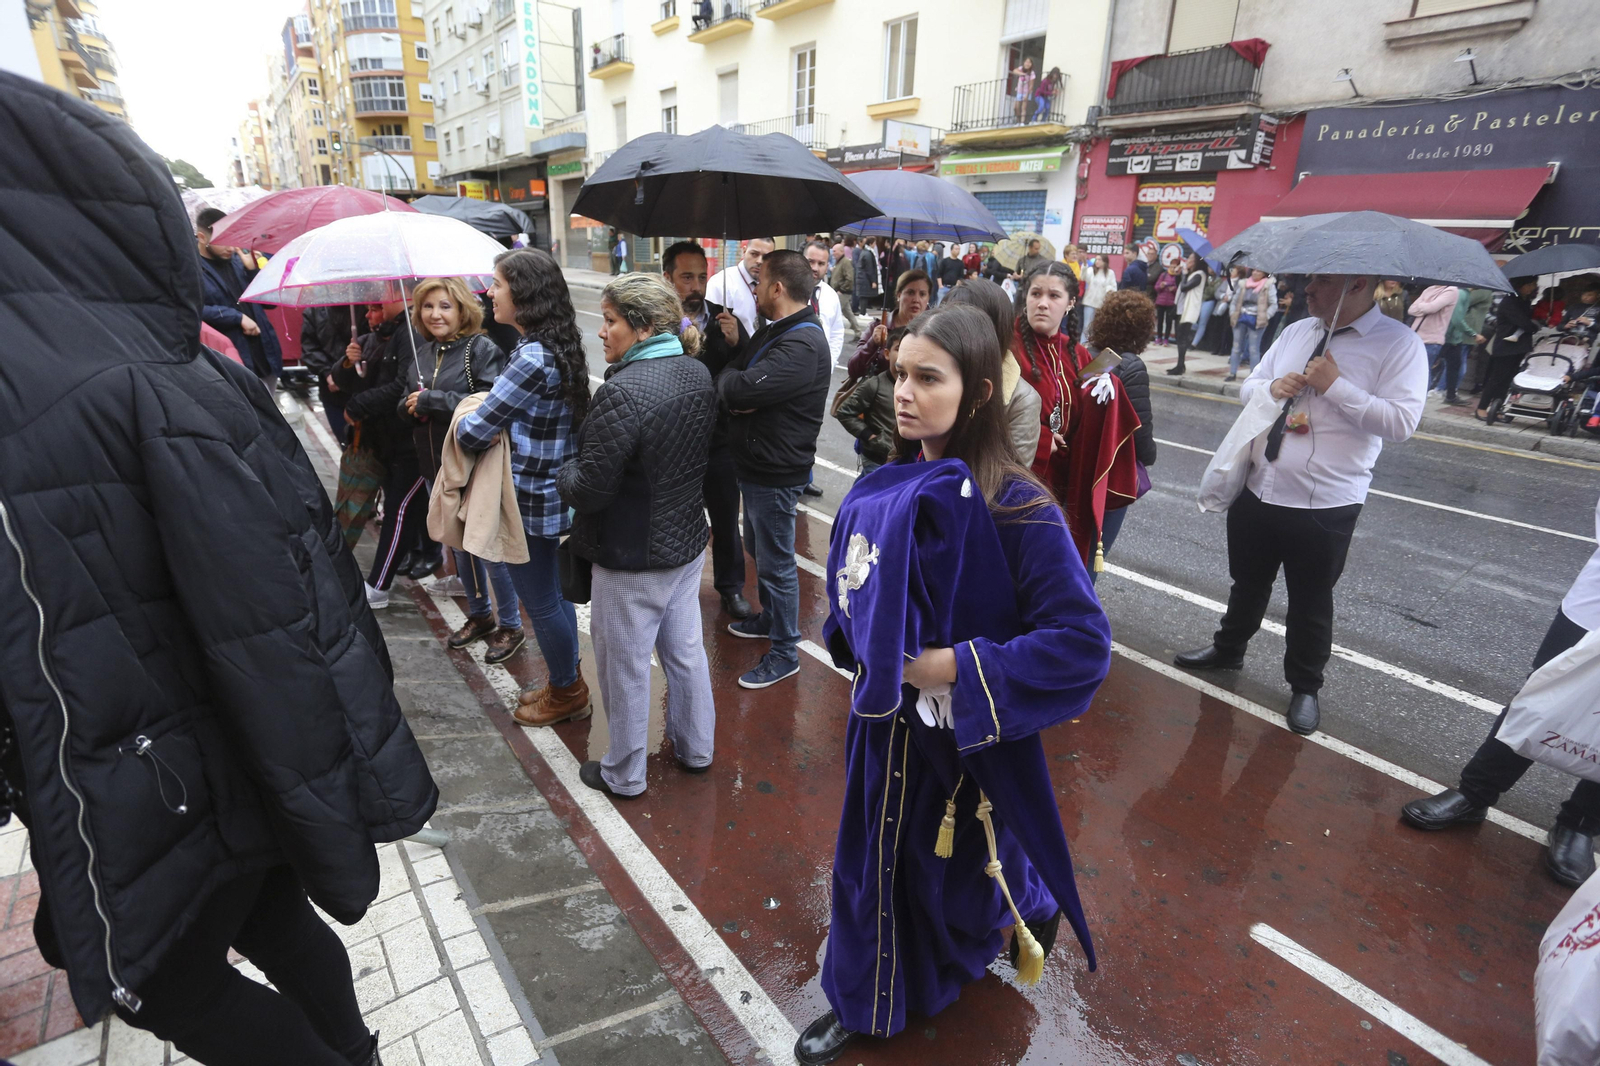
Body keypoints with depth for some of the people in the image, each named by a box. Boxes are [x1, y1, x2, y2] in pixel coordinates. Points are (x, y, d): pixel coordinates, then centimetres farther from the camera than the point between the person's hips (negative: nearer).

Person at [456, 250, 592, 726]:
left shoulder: (533, 359, -25)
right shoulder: (560, 347, 5)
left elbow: (473, 433, -22)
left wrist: (464, 422, 0)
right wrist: (487, 419, -6)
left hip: (529, 500, -9)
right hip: (550, 493, 9)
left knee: (540, 601, 8)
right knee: (552, 594, 22)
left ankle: (567, 693, 28)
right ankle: (567, 683, 39)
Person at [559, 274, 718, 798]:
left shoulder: (623, 392, -26)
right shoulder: (699, 374, 1)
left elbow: (589, 490, -24)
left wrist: (565, 473, -3)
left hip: (634, 558, -8)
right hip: (689, 542, 8)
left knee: (625, 667, 11)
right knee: (685, 650, 21)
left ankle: (623, 774, 30)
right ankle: (695, 748, 40)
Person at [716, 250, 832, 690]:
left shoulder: (802, 346, -24)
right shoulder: (775, 331, 11)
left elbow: (738, 389, -31)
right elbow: (733, 376, 9)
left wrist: (729, 378, -8)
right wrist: (735, 382, -15)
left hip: (775, 472, -11)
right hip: (757, 463, 11)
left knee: (775, 562, 1)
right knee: (759, 547, 25)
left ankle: (784, 652, 17)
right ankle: (771, 618, 45)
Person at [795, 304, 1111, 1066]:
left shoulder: (1016, 509, -22)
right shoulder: (878, 493, -6)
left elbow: (1082, 641, -23)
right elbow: (847, 602, 10)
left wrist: (954, 666, -23)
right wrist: (867, 645, -10)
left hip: (969, 737, -4)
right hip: (885, 724, 5)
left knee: (958, 885, 17)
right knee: (873, 862, 21)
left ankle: (1034, 904, 54)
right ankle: (863, 1002, 49)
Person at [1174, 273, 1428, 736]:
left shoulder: (1399, 345, -10)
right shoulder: (1296, 332, 7)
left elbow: (1401, 422, -18)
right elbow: (1248, 387, 15)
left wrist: (1335, 386, -21)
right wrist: (1272, 387, -8)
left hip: (1324, 506, -5)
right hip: (1258, 490, 5)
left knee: (1311, 603, 11)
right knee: (1247, 582, 22)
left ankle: (1304, 688, 31)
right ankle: (1228, 650, 45)